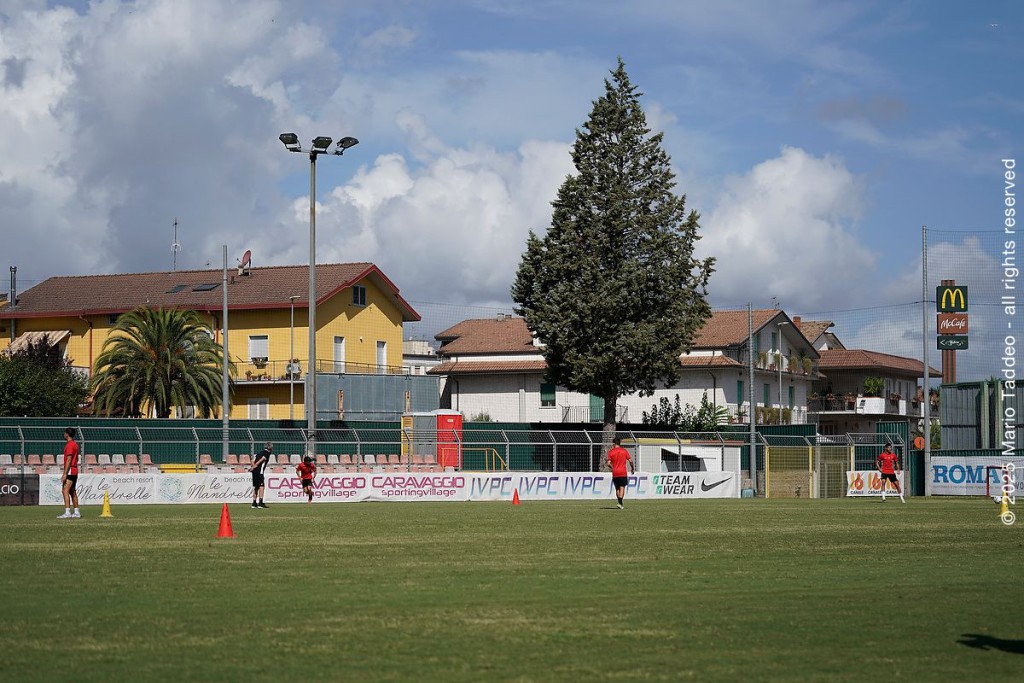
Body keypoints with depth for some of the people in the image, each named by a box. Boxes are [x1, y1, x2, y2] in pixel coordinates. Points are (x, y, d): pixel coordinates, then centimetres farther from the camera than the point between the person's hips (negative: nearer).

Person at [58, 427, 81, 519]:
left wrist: (65, 473, -22)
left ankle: (67, 513, -24)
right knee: (73, 492, 14)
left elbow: (69, 460, -20)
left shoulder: (69, 445, -13)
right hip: (75, 471, 10)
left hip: (70, 471, -10)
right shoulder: (75, 444, 17)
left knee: (65, 491, -16)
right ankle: (76, 512, 16)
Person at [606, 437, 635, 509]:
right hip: (623, 473, -1)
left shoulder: (611, 452, -1)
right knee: (622, 488, -3)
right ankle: (620, 503, -18)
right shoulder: (624, 451, 2)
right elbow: (630, 461, -1)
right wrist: (632, 468, 16)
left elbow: (608, 463, -6)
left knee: (617, 488, 13)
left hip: (615, 473, 1)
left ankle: (620, 503, 16)